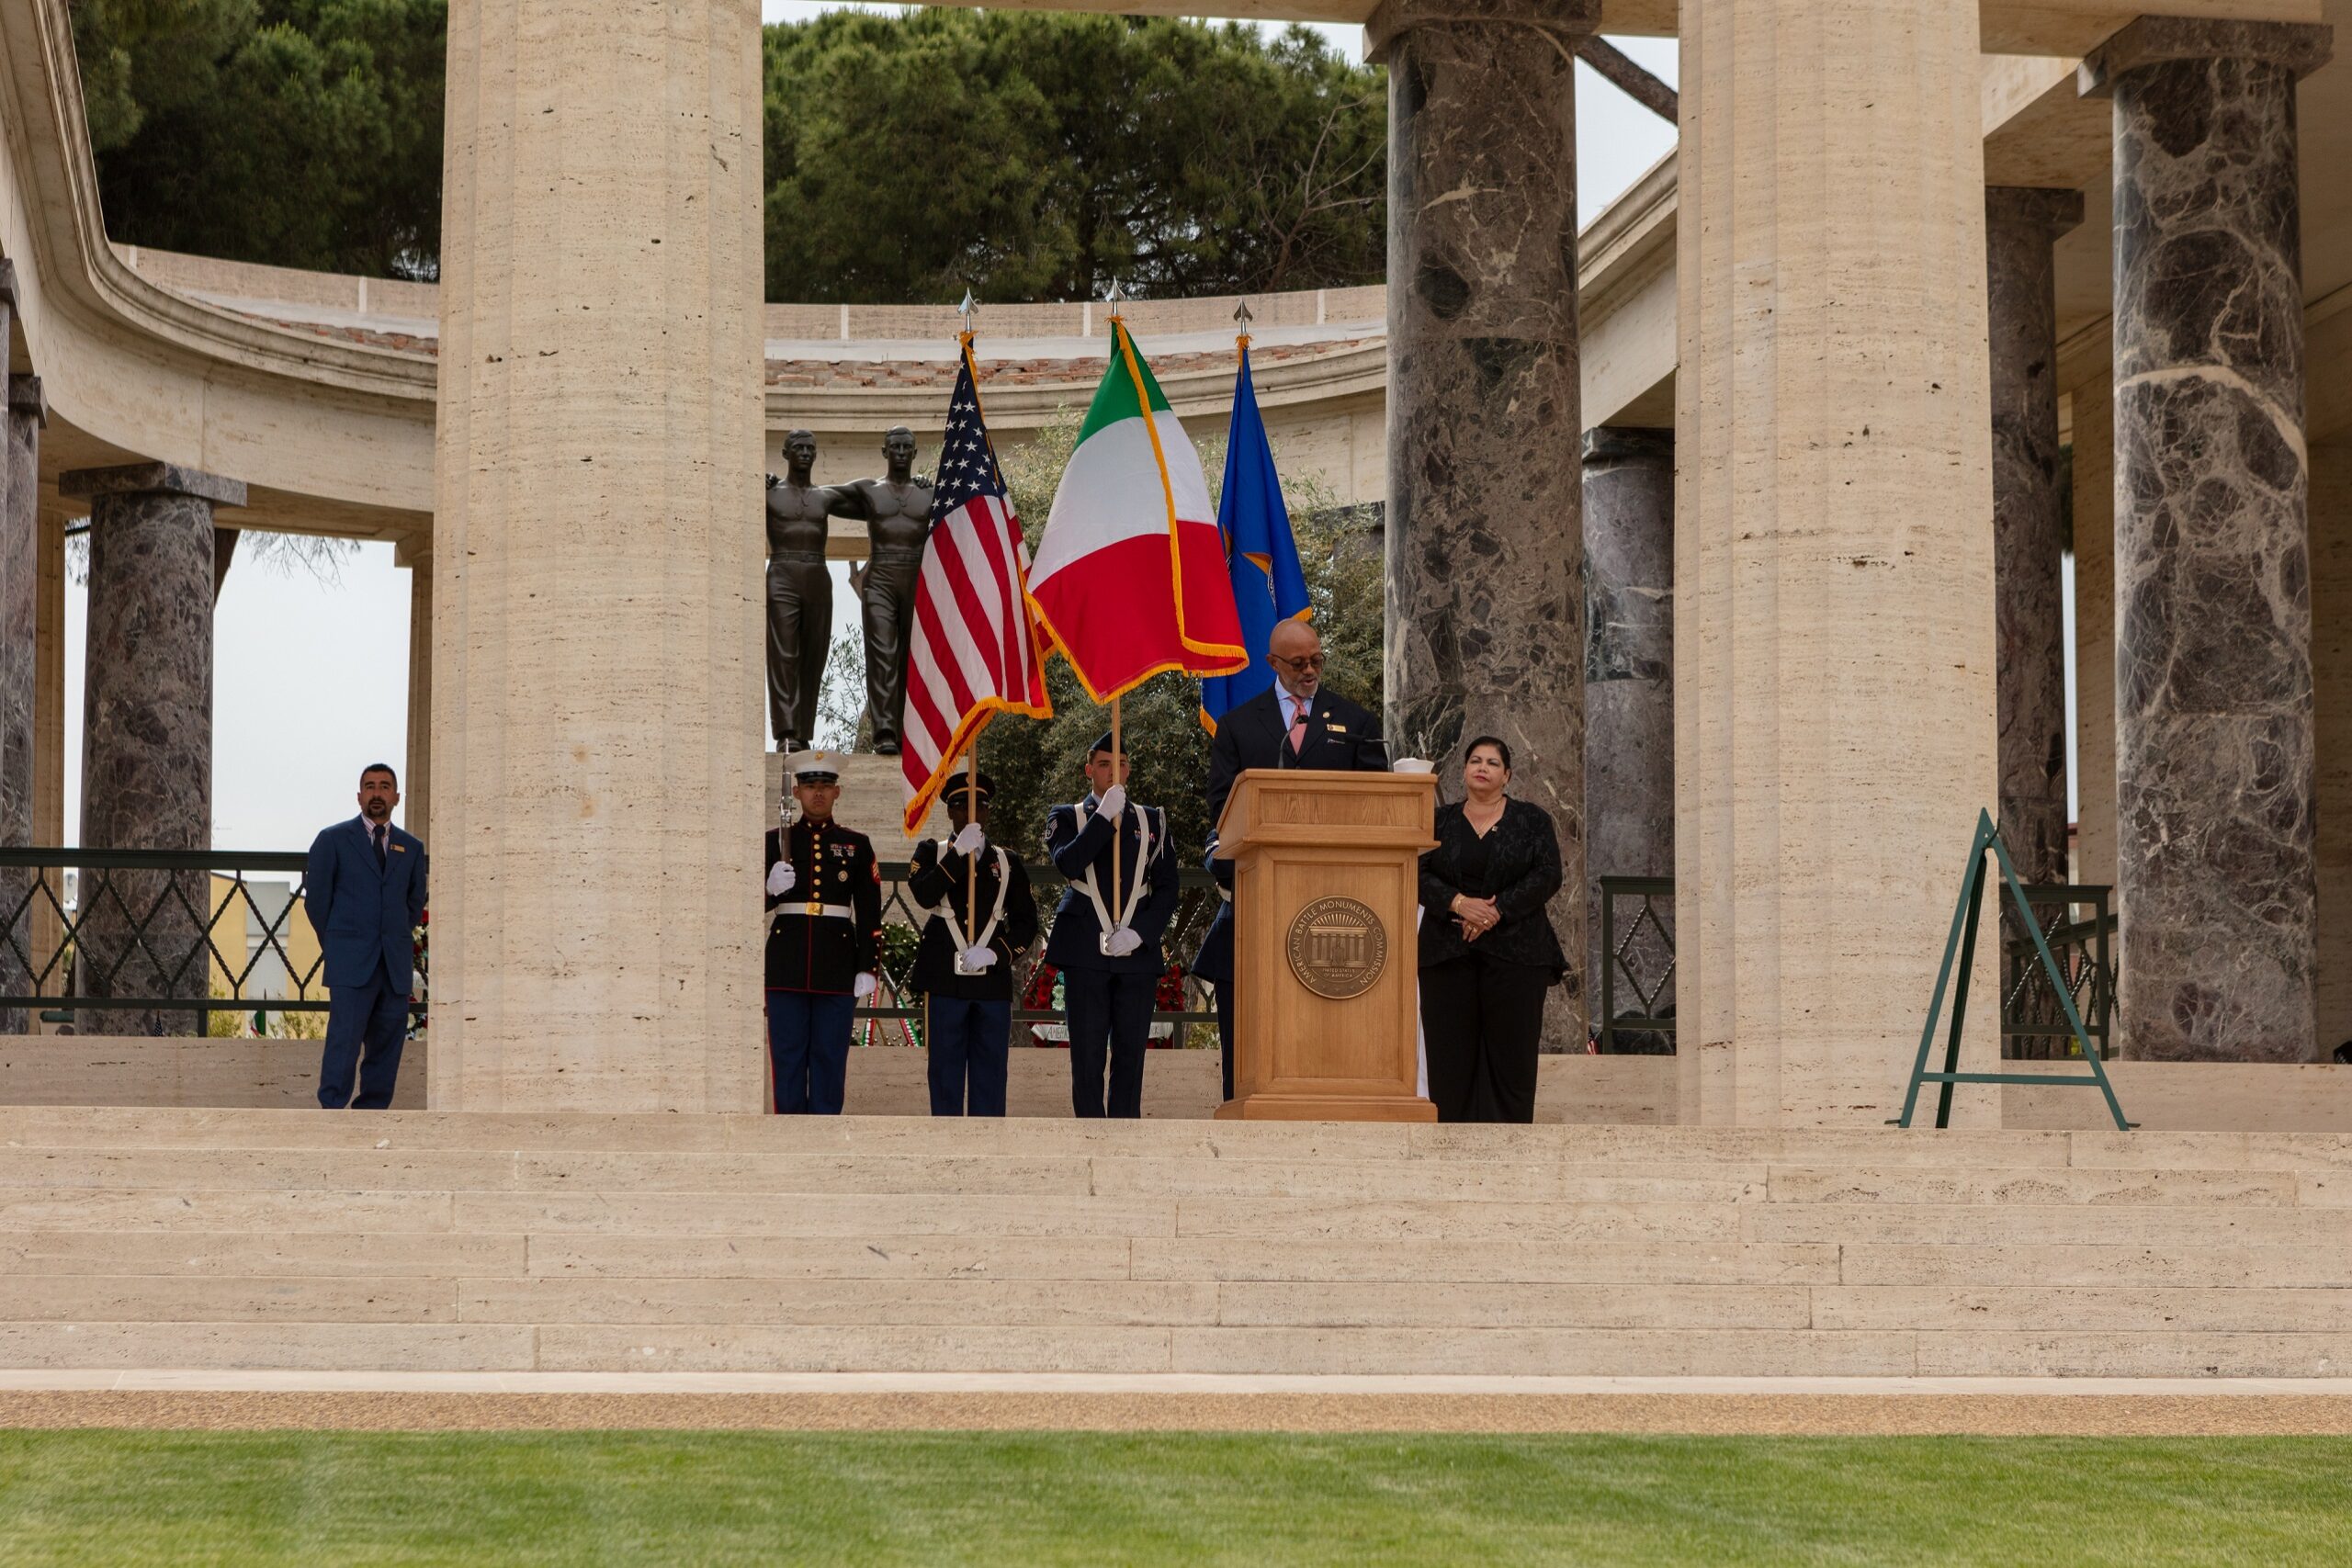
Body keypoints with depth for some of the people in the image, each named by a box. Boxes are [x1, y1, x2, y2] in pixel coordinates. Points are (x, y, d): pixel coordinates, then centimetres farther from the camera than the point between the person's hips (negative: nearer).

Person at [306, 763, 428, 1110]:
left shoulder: (411, 847, 14)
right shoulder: (333, 840, 4)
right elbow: (316, 898, 7)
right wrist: (337, 945, 9)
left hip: (396, 964, 4)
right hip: (351, 964, -4)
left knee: (386, 1046, 1)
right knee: (344, 1041, -14)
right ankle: (331, 1111, -14)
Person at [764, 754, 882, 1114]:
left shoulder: (856, 845, 7)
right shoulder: (775, 841, 7)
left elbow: (869, 913, 5)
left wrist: (868, 968, -3)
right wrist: (772, 889, -15)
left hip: (838, 967, 0)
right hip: (787, 966, 0)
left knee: (830, 1056, 1)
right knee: (788, 1055, 0)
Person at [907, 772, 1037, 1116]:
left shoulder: (1006, 863, 15)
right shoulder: (932, 853, 9)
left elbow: (1026, 922, 9)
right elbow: (924, 894, -12)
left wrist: (996, 954, -7)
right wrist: (959, 853, -18)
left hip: (993, 979, 2)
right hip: (945, 978, -2)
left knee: (990, 1070, 2)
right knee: (946, 1069, -1)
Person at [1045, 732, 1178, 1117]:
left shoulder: (1152, 821, 14)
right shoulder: (1067, 818, 9)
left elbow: (1167, 889, 9)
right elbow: (1067, 863, -12)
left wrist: (1139, 933, -6)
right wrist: (1105, 815, -14)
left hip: (1138, 952, 2)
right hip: (1086, 954, -2)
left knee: (1131, 1055, 1)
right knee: (1087, 1054, -4)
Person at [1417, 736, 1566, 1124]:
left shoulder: (1532, 820, 8)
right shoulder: (1439, 821, 12)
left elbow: (1547, 876, -2)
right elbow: (1420, 874, 2)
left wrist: (1498, 911, -13)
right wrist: (1458, 903, -15)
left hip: (1515, 951, -1)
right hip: (1448, 955, 1)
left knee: (1511, 1053, -4)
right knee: (1452, 1053, -2)